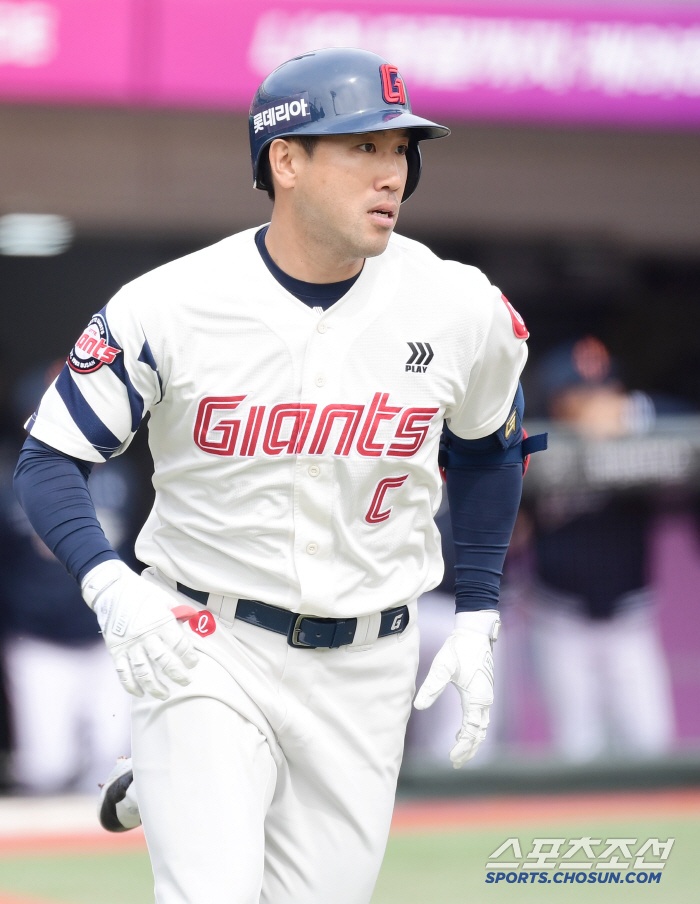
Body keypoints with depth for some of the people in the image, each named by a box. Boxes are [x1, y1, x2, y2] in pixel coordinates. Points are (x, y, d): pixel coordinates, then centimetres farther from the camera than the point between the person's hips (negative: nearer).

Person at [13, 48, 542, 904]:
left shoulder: (463, 312, -5)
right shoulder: (171, 305, -13)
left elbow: (487, 448, 14)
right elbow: (48, 460, -7)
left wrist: (477, 617, 11)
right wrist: (109, 586, -24)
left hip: (366, 668, 3)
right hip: (203, 648, -3)